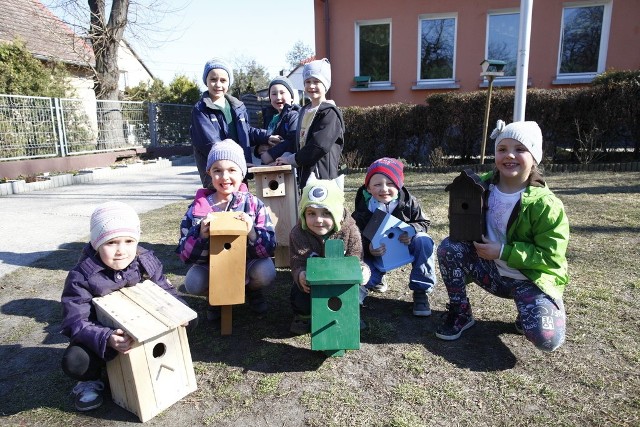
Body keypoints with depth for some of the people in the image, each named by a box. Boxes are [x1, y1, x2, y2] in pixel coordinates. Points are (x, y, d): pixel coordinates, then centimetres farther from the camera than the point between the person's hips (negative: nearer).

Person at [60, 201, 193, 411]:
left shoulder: (147, 261, -10)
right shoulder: (82, 277, -21)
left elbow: (165, 292, -2)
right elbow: (76, 322, -25)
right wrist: (106, 339, -44)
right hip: (103, 336, -3)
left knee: (188, 321, -13)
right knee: (74, 361, -32)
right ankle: (91, 380, 6)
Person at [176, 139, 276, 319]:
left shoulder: (253, 204, -10)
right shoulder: (197, 208, -9)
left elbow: (270, 248, -14)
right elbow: (184, 254, -10)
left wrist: (252, 232, -33)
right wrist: (201, 235, -29)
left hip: (247, 263, 0)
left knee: (266, 272, -29)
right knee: (193, 282, -28)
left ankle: (252, 290, 9)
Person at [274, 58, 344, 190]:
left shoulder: (330, 112, -9)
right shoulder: (304, 111, 17)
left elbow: (319, 146, -20)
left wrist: (292, 159, -12)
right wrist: (287, 156, 1)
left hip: (323, 176, -8)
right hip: (305, 175, 8)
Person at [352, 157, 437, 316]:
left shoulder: (409, 202, -15)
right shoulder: (362, 210, -17)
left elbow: (424, 222, -5)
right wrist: (368, 248, -34)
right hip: (377, 255, 0)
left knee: (423, 241, -30)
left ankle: (421, 291, -15)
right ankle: (376, 279, 19)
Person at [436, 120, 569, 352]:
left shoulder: (545, 204, -19)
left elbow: (551, 257, -18)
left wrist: (502, 252, -24)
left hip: (531, 279, -4)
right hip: (491, 271, 4)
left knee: (547, 338, -27)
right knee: (449, 247, -20)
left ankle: (527, 315, 11)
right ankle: (460, 314, -3)